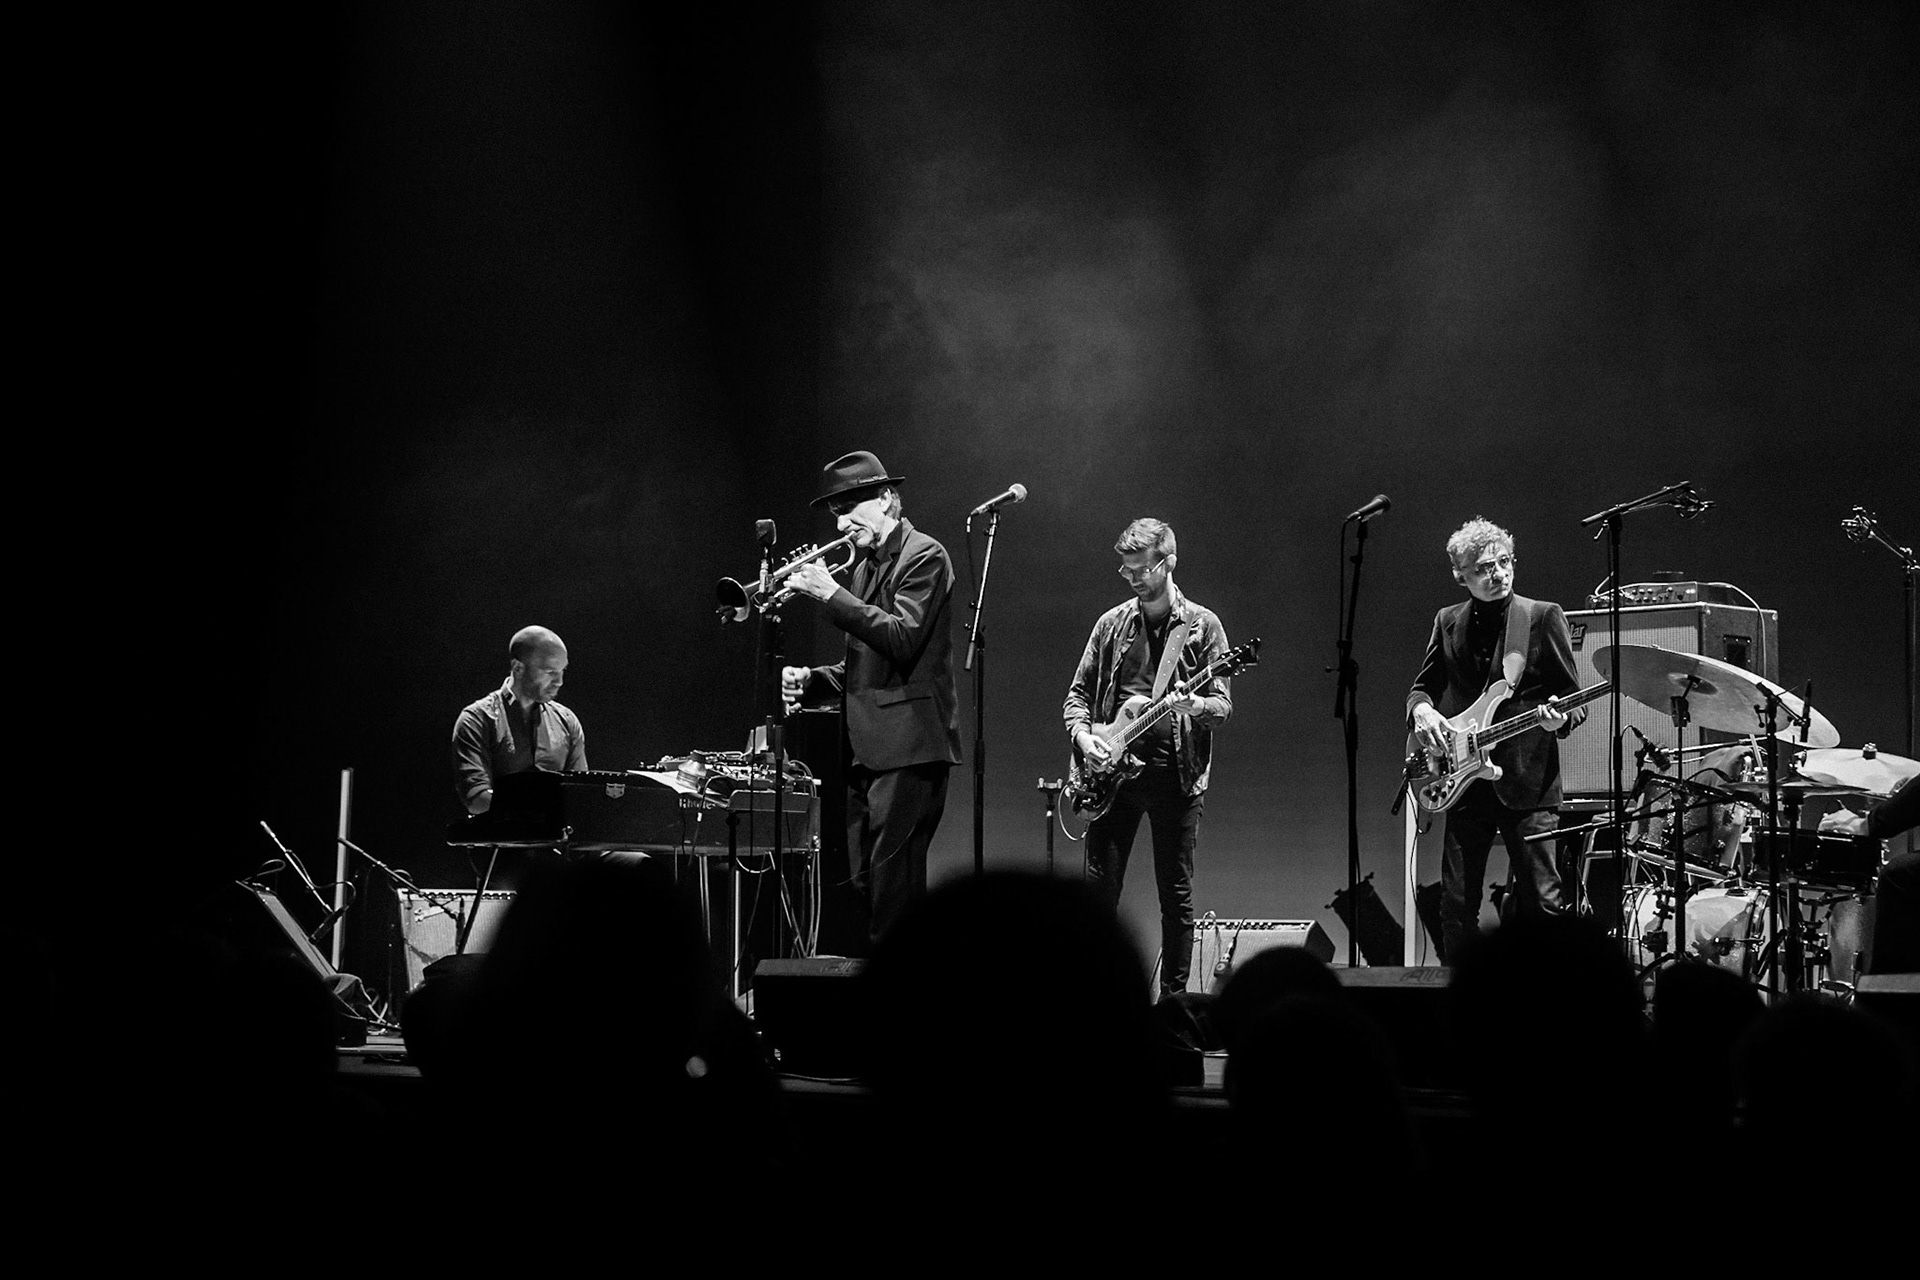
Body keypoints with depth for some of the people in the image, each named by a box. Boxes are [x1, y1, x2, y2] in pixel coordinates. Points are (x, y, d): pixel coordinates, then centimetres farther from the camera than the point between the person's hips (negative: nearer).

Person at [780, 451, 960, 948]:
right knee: (863, 884, 6)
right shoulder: (865, 564, 20)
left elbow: (903, 638, -20)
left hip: (907, 743, -9)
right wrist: (810, 682, 8)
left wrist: (831, 594, -19)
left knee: (893, 885, -13)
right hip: (866, 748, 9)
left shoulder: (924, 557, -5)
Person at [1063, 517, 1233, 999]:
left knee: (1176, 895, 1)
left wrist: (1197, 706, -23)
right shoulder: (1112, 624, 11)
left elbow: (1223, 706, -1)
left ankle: (1173, 998, 8)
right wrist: (1082, 735, -5)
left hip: (1176, 774, -2)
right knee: (1099, 886, -1)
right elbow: (1078, 693, 14)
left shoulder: (1202, 626, 2)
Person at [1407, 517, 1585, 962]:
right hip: (1464, 784, 3)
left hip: (1527, 781, -3)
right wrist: (1422, 709, -4)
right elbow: (1422, 687, 19)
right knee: (1456, 908, 3)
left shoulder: (1543, 617, 1)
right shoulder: (1447, 623, 11)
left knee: (1543, 903, -7)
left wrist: (1561, 718, -19)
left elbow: (1573, 698, 3)